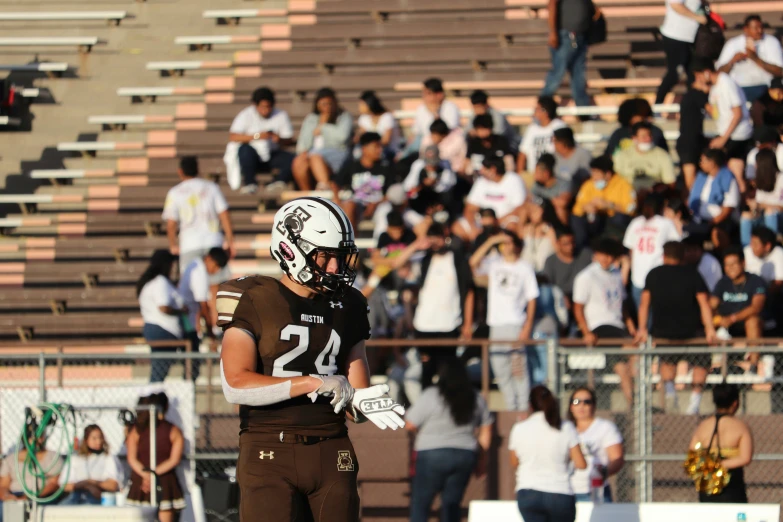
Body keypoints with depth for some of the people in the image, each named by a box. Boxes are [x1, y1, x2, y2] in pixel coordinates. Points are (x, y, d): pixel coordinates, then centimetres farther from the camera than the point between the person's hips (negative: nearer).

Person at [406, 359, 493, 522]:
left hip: (433, 457, -5)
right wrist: (481, 460, 19)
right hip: (465, 457, 5)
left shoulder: (431, 396, -9)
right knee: (451, 504, 10)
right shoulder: (476, 400, 6)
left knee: (420, 503, 4)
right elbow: (486, 433, 12)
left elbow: (410, 425, -5)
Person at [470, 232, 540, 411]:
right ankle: (510, 408, 13)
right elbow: (474, 262, -8)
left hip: (516, 324, -4)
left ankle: (523, 409, -7)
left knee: (519, 369, -10)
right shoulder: (494, 263, 10)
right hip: (496, 323, 4)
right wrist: (491, 241, -12)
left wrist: (528, 327, -7)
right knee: (501, 371, 5)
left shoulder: (525, 267, 4)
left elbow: (532, 299, 2)